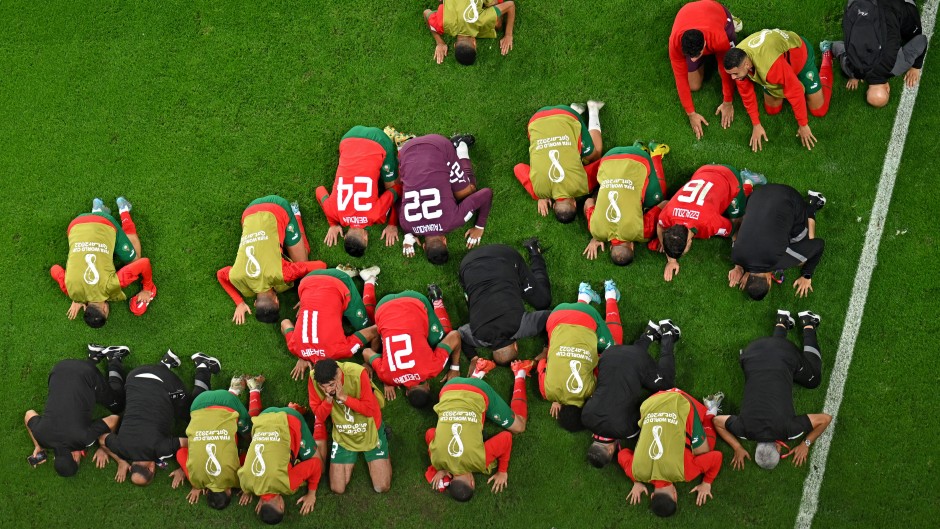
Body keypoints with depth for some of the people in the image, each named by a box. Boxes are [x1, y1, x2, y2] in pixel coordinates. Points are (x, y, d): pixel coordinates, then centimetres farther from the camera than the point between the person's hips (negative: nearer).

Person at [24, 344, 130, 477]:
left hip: (87, 374, -3)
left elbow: (114, 419, -17)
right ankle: (95, 357, 29)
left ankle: (114, 358, 25)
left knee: (117, 405, 19)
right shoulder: (42, 435, -21)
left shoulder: (83, 437, -29)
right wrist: (38, 447, 1)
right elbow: (29, 414, 0)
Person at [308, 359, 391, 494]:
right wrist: (329, 399, -34)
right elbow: (319, 416, -15)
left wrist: (343, 397, -35)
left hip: (369, 431, -2)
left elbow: (370, 409, -26)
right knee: (338, 489, 1)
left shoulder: (357, 373, -32)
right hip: (343, 435, 2)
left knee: (382, 487, 0)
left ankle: (383, 437, 23)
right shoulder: (314, 378, -24)